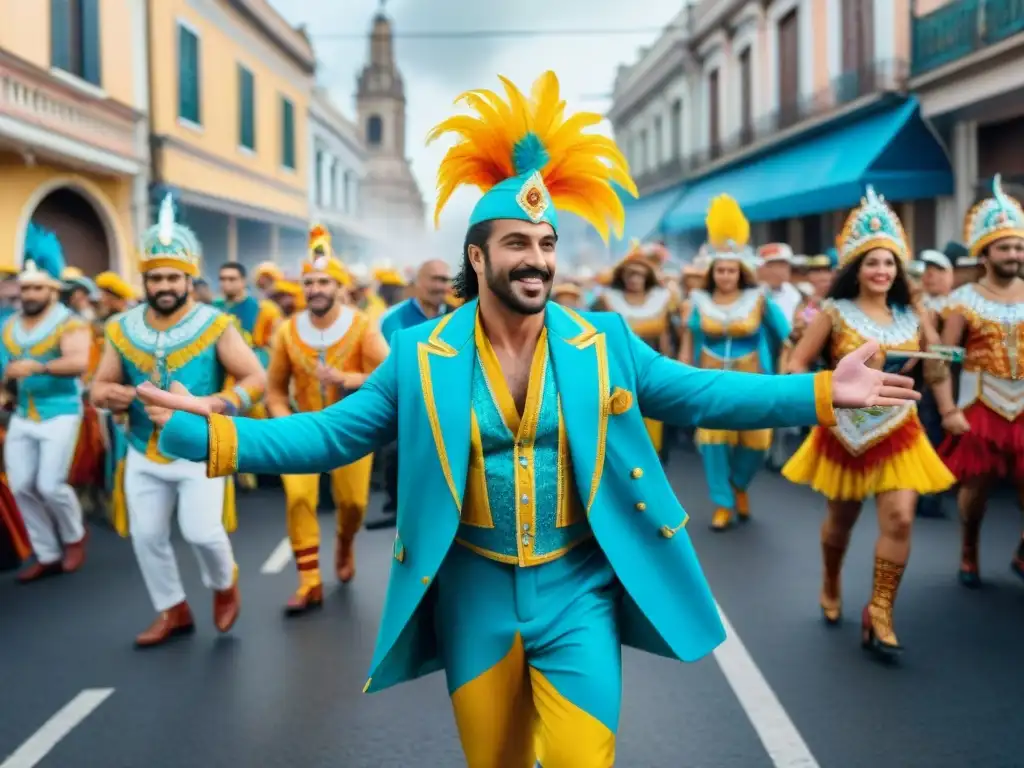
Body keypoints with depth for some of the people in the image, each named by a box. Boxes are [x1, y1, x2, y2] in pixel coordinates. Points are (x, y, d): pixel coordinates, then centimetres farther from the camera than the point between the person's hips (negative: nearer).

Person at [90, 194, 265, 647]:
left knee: (201, 531, -10)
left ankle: (225, 586, 23)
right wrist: (110, 395, -19)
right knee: (146, 536, 9)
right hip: (144, 453, 4)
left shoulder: (215, 325, -11)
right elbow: (99, 386, 6)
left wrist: (216, 404, -26)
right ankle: (172, 611, 29)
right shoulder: (122, 329, 1)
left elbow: (255, 378, -10)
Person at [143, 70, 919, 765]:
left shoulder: (603, 343, -2)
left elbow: (699, 393, 3)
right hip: (473, 594, 1)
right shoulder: (421, 355, -4)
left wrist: (820, 392, -5)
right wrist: (212, 432, -13)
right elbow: (332, 432, -2)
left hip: (578, 589, 0)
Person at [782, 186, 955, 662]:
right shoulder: (834, 313, -6)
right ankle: (831, 589, 40)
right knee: (840, 519, 13)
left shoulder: (911, 316, 3)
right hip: (845, 432, -2)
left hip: (898, 433, 2)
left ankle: (879, 615, -1)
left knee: (899, 519, -12)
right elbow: (797, 365, -8)